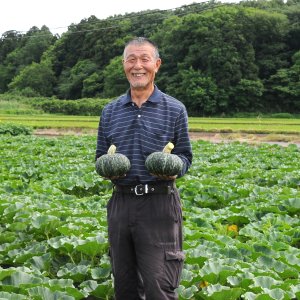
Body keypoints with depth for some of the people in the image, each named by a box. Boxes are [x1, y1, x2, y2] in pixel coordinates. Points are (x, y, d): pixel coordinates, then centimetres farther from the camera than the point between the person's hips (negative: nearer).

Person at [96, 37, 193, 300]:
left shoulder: (175, 110, 3)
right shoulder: (110, 111, 13)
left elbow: (186, 156, 7)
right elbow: (100, 157, 18)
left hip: (160, 205, -3)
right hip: (121, 202, 4)